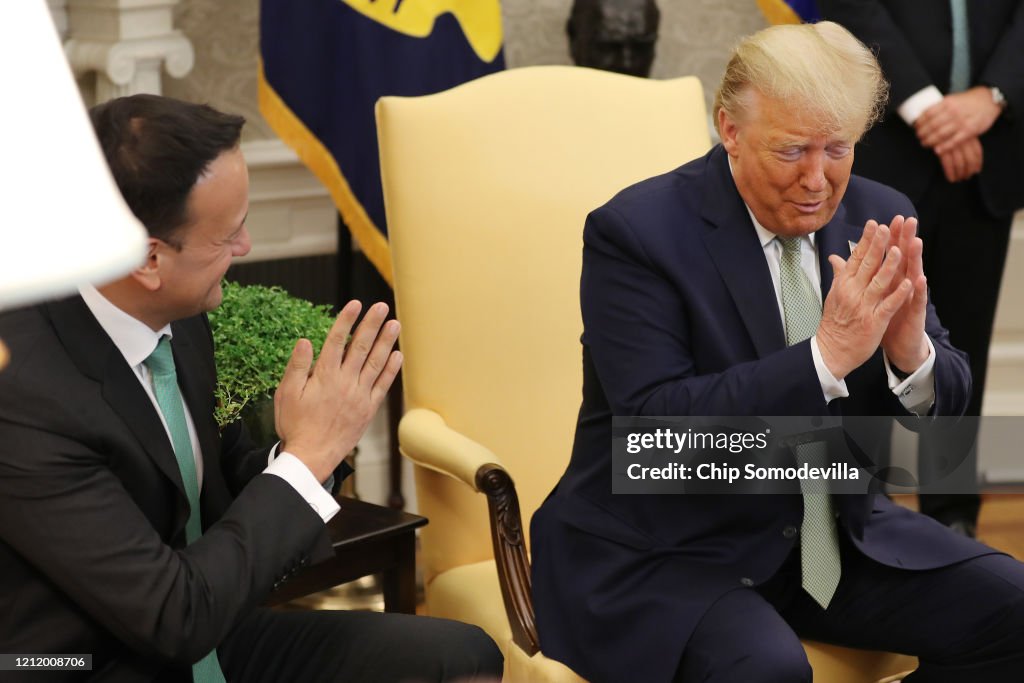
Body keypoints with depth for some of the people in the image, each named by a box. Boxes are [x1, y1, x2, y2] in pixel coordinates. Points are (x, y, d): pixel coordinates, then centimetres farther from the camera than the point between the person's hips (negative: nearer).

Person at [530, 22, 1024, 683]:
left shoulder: (876, 218, 2)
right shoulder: (637, 231, -15)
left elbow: (946, 403, 4)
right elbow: (656, 426, -24)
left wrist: (911, 350, -21)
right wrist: (826, 355, -32)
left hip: (836, 531, 6)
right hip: (664, 552, -6)